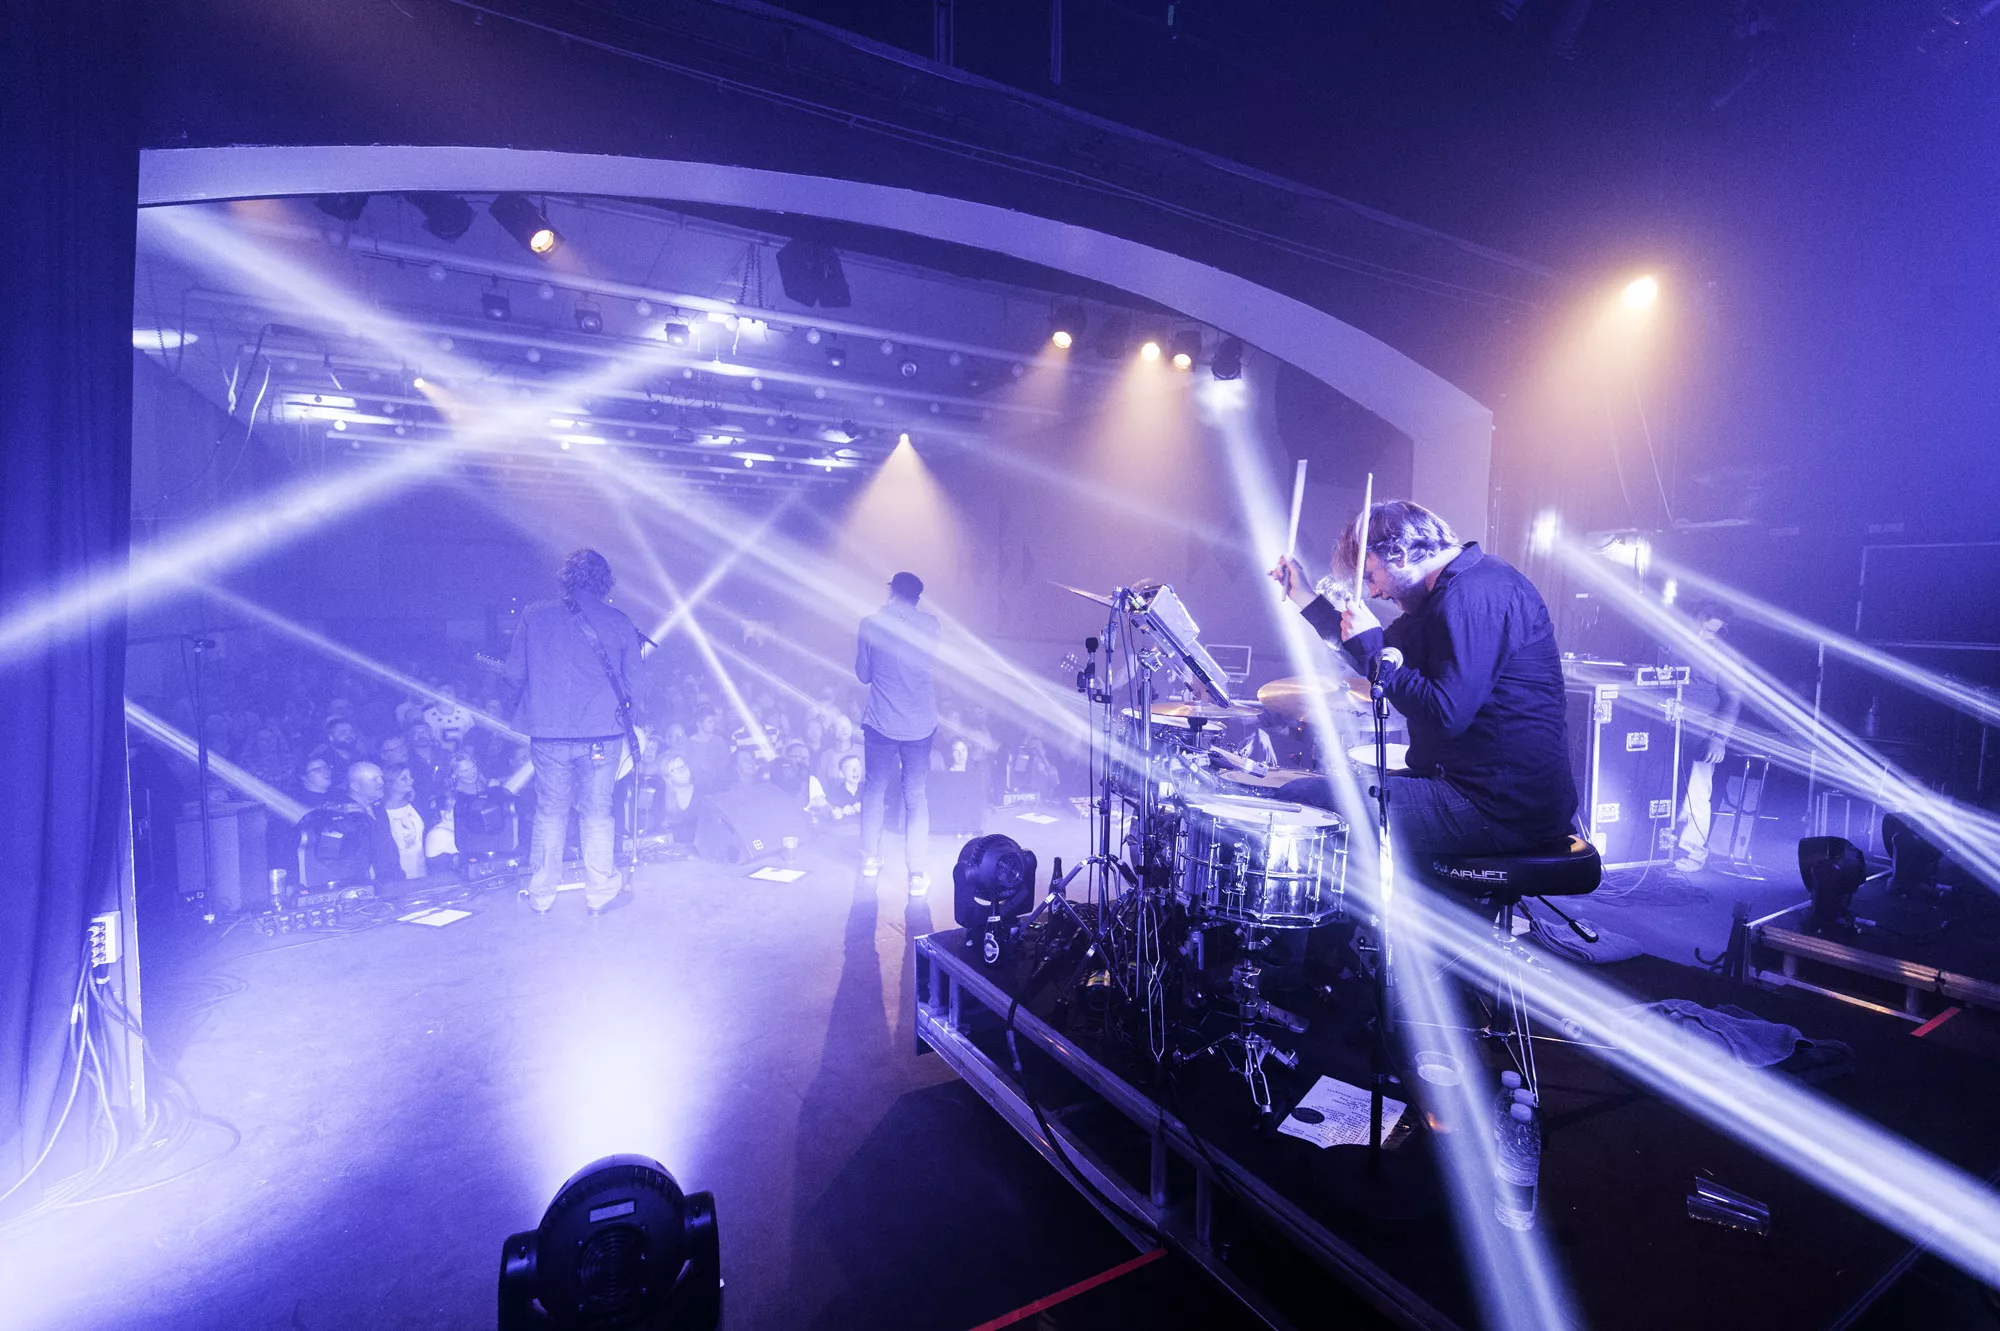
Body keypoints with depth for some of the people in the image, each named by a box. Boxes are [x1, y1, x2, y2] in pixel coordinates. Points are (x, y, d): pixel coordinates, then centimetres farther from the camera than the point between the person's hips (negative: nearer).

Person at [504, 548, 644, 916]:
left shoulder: (533, 615, 3)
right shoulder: (619, 621, 0)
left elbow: (514, 674, 4)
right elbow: (634, 682, 3)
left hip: (547, 732, 1)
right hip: (602, 733, -1)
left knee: (549, 812, 14)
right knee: (597, 813, 10)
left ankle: (541, 896, 23)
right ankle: (601, 893, 17)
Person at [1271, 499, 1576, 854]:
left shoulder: (1475, 595, -19)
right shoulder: (1453, 588, 14)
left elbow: (1445, 715, -26)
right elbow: (1386, 663, 22)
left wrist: (1370, 645, -16)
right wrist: (1305, 597, 19)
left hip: (1498, 809, -11)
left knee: (1298, 799, -13)